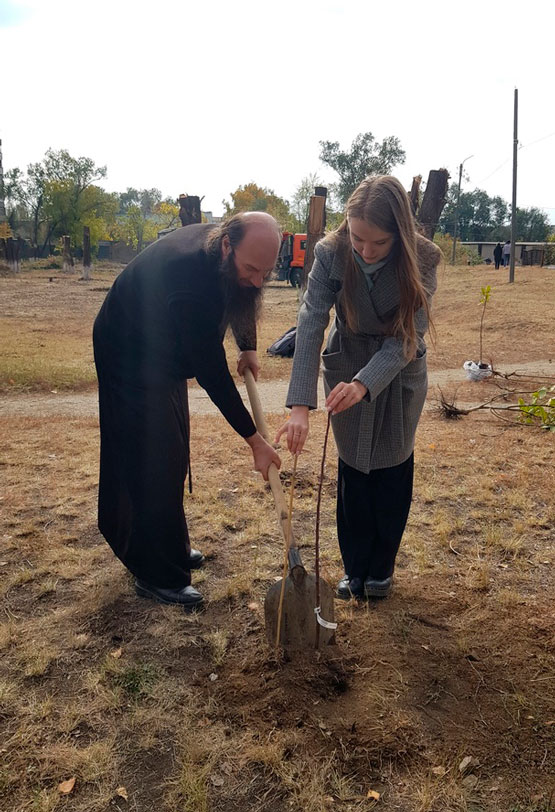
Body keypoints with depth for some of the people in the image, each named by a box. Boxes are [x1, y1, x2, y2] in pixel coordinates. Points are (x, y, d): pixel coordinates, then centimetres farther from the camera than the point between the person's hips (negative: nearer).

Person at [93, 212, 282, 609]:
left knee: (172, 456, 16)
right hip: (131, 361, -9)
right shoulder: (192, 281, -39)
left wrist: (249, 348, -1)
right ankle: (158, 576, 8)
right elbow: (213, 375, -33)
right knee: (152, 464, -7)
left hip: (166, 354, 9)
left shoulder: (224, 247, -13)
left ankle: (172, 548, 32)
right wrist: (255, 441, -27)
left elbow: (243, 299, 11)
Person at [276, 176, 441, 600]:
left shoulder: (423, 260, -24)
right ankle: (355, 567, 27)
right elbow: (311, 325, -28)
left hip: (400, 373, 0)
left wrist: (364, 384, -43)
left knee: (392, 471, 9)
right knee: (353, 471, 8)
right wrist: (300, 405, -38)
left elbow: (407, 336, -27)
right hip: (347, 371, 1)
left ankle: (381, 568, 30)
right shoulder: (331, 253, -22)